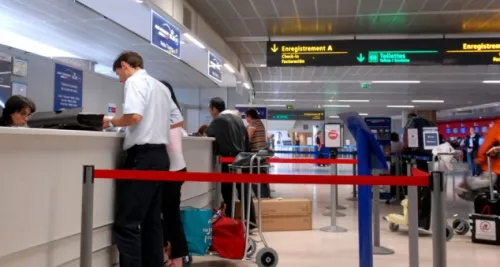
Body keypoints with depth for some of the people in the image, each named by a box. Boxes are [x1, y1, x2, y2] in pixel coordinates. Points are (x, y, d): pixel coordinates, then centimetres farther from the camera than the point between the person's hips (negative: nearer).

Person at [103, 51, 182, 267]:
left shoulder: (134, 81, -5)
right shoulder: (161, 87, 19)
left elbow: (134, 115, -22)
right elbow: (177, 120, 21)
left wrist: (111, 122, -5)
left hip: (143, 155, -9)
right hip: (160, 155, 9)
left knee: (127, 224, -6)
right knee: (152, 221, 13)